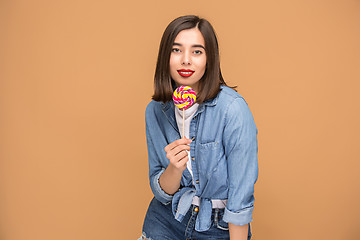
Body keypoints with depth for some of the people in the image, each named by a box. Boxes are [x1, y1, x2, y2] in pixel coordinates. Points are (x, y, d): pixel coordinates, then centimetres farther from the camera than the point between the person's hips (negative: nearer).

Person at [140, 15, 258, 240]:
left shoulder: (233, 108, -23)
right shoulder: (155, 111, -7)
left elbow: (241, 198, -20)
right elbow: (161, 193, -5)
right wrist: (175, 168, -24)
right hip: (166, 220, 3)